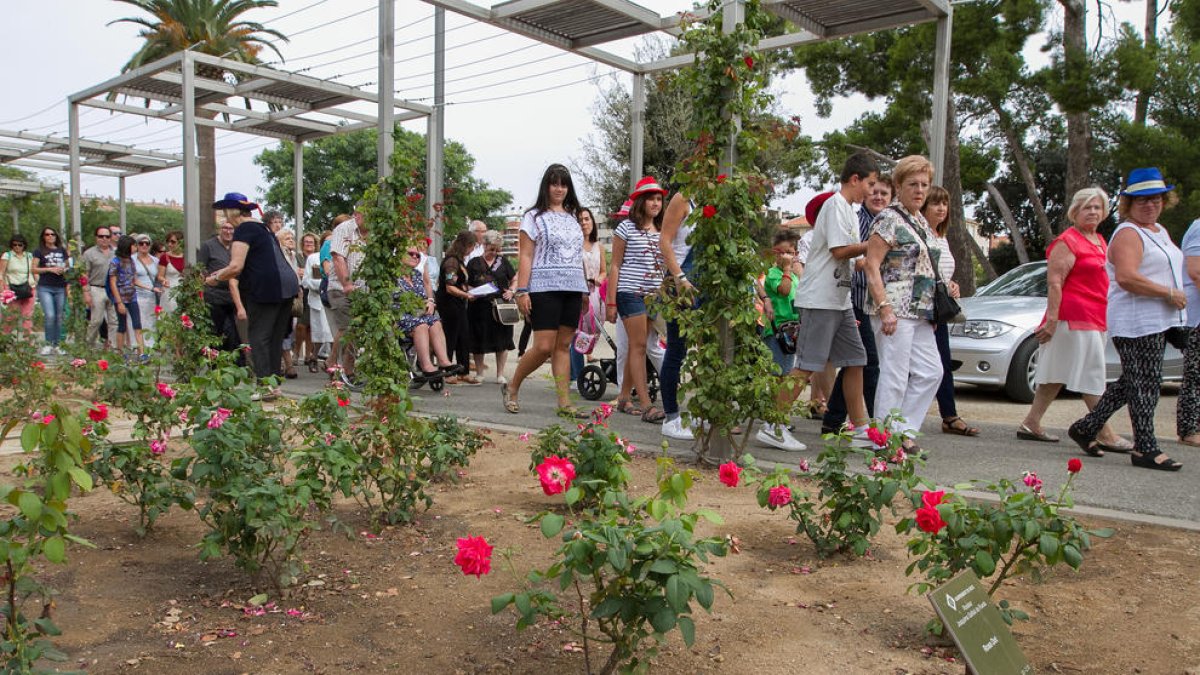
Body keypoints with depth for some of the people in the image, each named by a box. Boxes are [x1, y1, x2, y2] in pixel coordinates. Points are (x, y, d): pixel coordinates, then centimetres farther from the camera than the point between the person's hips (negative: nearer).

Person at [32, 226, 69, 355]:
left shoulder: (62, 250, 14)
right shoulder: (39, 251, 4)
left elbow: (66, 266, 22)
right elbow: (34, 269, 0)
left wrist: (65, 270, -1)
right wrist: (50, 269, -13)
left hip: (60, 288, 3)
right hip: (45, 287, -3)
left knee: (58, 317, 4)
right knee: (50, 315, -15)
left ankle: (56, 345, 12)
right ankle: (48, 344, -1)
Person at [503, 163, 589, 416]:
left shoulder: (572, 218, 18)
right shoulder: (534, 217, 2)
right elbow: (526, 257, -4)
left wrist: (584, 290, 13)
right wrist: (522, 291, -12)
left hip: (573, 290, 5)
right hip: (545, 288, -5)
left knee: (563, 346, 5)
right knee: (543, 347, -10)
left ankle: (564, 402, 6)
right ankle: (511, 389, 10)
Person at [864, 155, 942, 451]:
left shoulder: (921, 221, 18)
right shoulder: (888, 220, -9)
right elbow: (872, 266, -16)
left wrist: (934, 309, 22)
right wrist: (885, 309, -23)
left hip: (919, 312, 9)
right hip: (895, 310, -9)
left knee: (931, 372, 9)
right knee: (895, 376, -6)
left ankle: (904, 429, 17)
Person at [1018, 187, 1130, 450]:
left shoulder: (1100, 241, 20)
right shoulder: (1067, 242, -8)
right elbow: (1054, 283, -15)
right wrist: (1052, 319, -21)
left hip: (1097, 319, 9)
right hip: (1075, 317, -9)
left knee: (1057, 375, 9)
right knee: (1093, 376, -7)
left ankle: (1031, 424, 13)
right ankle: (1105, 435, -3)